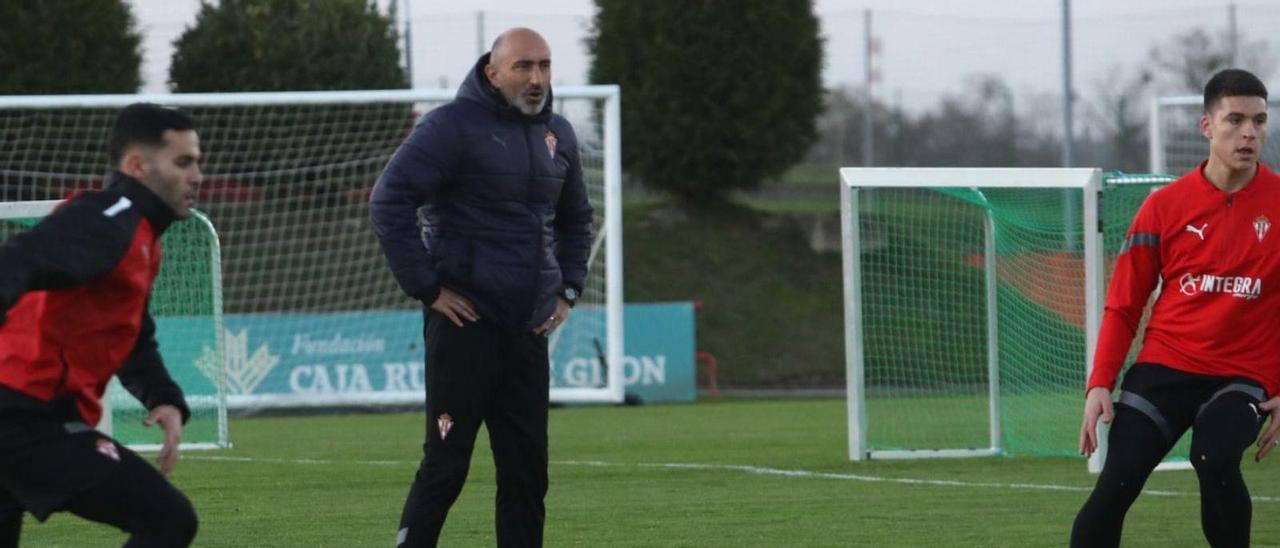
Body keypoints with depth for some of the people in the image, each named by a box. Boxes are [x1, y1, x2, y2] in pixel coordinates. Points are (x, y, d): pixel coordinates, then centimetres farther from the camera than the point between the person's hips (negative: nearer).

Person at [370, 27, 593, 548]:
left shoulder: (557, 134, 13)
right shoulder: (454, 125, -8)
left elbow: (576, 220, 29)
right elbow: (388, 201, -13)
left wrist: (568, 289, 15)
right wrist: (427, 287, -14)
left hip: (528, 329, 6)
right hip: (465, 324, -6)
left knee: (527, 470, 6)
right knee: (445, 464, -5)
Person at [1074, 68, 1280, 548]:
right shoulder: (1166, 206, 1)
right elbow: (1122, 305, 6)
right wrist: (1100, 384, -4)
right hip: (1163, 367, 1)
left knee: (1215, 459, -30)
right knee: (1116, 485, -12)